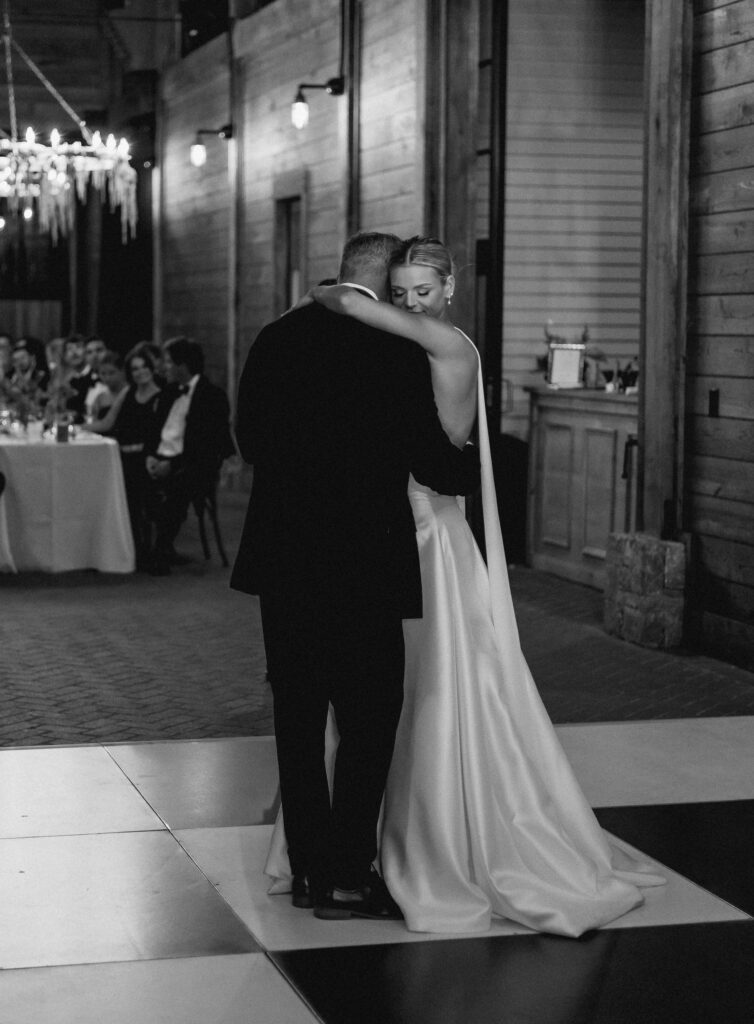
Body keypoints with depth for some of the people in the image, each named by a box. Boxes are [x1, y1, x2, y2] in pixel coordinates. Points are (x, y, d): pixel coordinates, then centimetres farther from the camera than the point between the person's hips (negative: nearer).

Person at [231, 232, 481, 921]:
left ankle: (308, 869, 20)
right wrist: (470, 469, 11)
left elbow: (250, 439, 12)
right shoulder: (396, 349, -12)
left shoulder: (278, 338, 5)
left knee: (298, 717, 13)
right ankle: (346, 878, 7)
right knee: (370, 718, 4)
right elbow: (430, 459, -9)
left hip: (282, 559, 6)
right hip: (363, 564, -6)